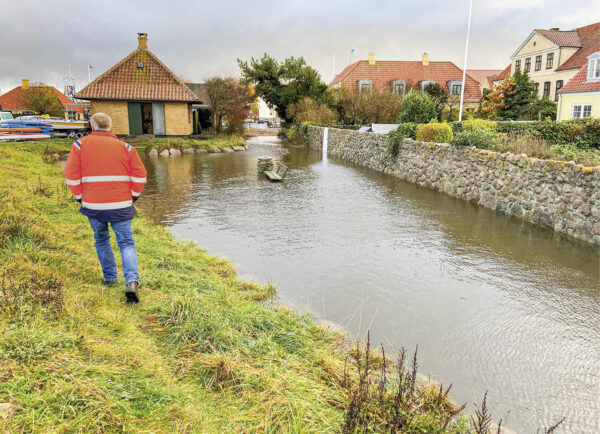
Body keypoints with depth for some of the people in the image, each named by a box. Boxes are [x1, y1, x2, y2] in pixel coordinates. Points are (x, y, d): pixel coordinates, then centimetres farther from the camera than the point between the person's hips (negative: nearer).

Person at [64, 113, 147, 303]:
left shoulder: (80, 145, 2)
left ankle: (110, 277, 28)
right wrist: (133, 195, 10)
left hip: (93, 205, 1)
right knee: (126, 243, 3)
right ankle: (132, 281, -15)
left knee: (101, 240, 22)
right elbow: (140, 175, -1)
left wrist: (80, 197, 11)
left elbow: (71, 175, -1)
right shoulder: (125, 147, 3)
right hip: (121, 205, 0)